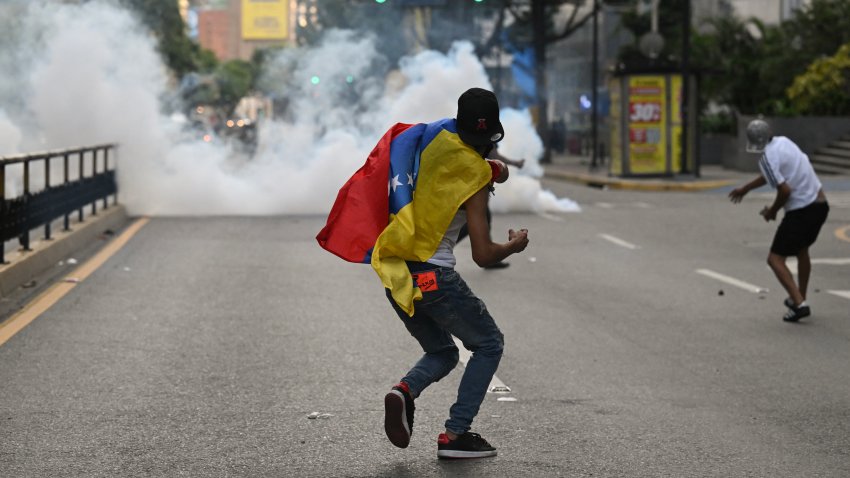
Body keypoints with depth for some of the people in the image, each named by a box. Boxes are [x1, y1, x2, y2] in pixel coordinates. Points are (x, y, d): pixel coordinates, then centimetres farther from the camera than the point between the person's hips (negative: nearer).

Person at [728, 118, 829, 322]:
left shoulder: (767, 158, -15)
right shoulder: (783, 142, 9)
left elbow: (785, 190, -20)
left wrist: (772, 211, -2)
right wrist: (745, 189, 32)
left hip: (801, 211, -8)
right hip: (820, 204, 9)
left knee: (775, 259, -2)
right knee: (802, 251, 28)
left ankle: (799, 304, -14)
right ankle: (799, 299, 39)